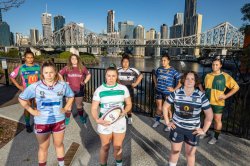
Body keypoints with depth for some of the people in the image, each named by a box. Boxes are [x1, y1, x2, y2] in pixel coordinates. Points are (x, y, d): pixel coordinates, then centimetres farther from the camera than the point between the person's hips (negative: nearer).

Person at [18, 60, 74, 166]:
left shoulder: (63, 85, -9)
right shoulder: (35, 87, -14)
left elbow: (71, 96, 8)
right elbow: (21, 98, 0)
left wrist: (65, 108, -1)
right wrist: (31, 111, -7)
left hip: (59, 121, 2)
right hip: (42, 123, -1)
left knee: (59, 144, 21)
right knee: (43, 147, 17)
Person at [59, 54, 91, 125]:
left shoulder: (82, 68, 0)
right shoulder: (67, 68, -4)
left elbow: (88, 74, 12)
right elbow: (59, 74, 4)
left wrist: (84, 82, 3)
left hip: (79, 90, 1)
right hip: (69, 90, 0)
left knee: (79, 105, 14)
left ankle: (82, 117, 30)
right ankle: (67, 119, 23)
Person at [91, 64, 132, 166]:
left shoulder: (123, 88, -4)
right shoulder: (99, 90, -7)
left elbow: (129, 104, 3)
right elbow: (94, 108, -5)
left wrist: (123, 112, -16)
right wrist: (97, 120, -22)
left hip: (119, 122, 1)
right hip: (104, 123, -1)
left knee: (118, 146, 16)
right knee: (105, 147, 14)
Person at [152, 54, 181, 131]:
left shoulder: (173, 70, -11)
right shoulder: (159, 69, 2)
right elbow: (154, 76, 23)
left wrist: (174, 89, -12)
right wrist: (155, 84, 13)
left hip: (167, 93, -3)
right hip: (158, 91, 4)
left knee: (167, 109, 9)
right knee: (159, 108, 14)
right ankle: (157, 121, 34)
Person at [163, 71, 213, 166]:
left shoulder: (201, 96, -12)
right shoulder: (176, 93, -10)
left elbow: (209, 114, -5)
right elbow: (165, 106, 2)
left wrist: (204, 130, -5)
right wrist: (167, 122, 0)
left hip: (193, 130, 0)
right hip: (177, 127, 1)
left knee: (190, 153, 16)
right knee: (175, 151, 15)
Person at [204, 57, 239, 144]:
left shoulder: (225, 76, -8)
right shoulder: (208, 75, 4)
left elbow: (236, 87, -5)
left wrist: (226, 96, -12)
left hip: (218, 102, -4)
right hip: (207, 101, 4)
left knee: (217, 120, 5)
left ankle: (215, 137, 23)